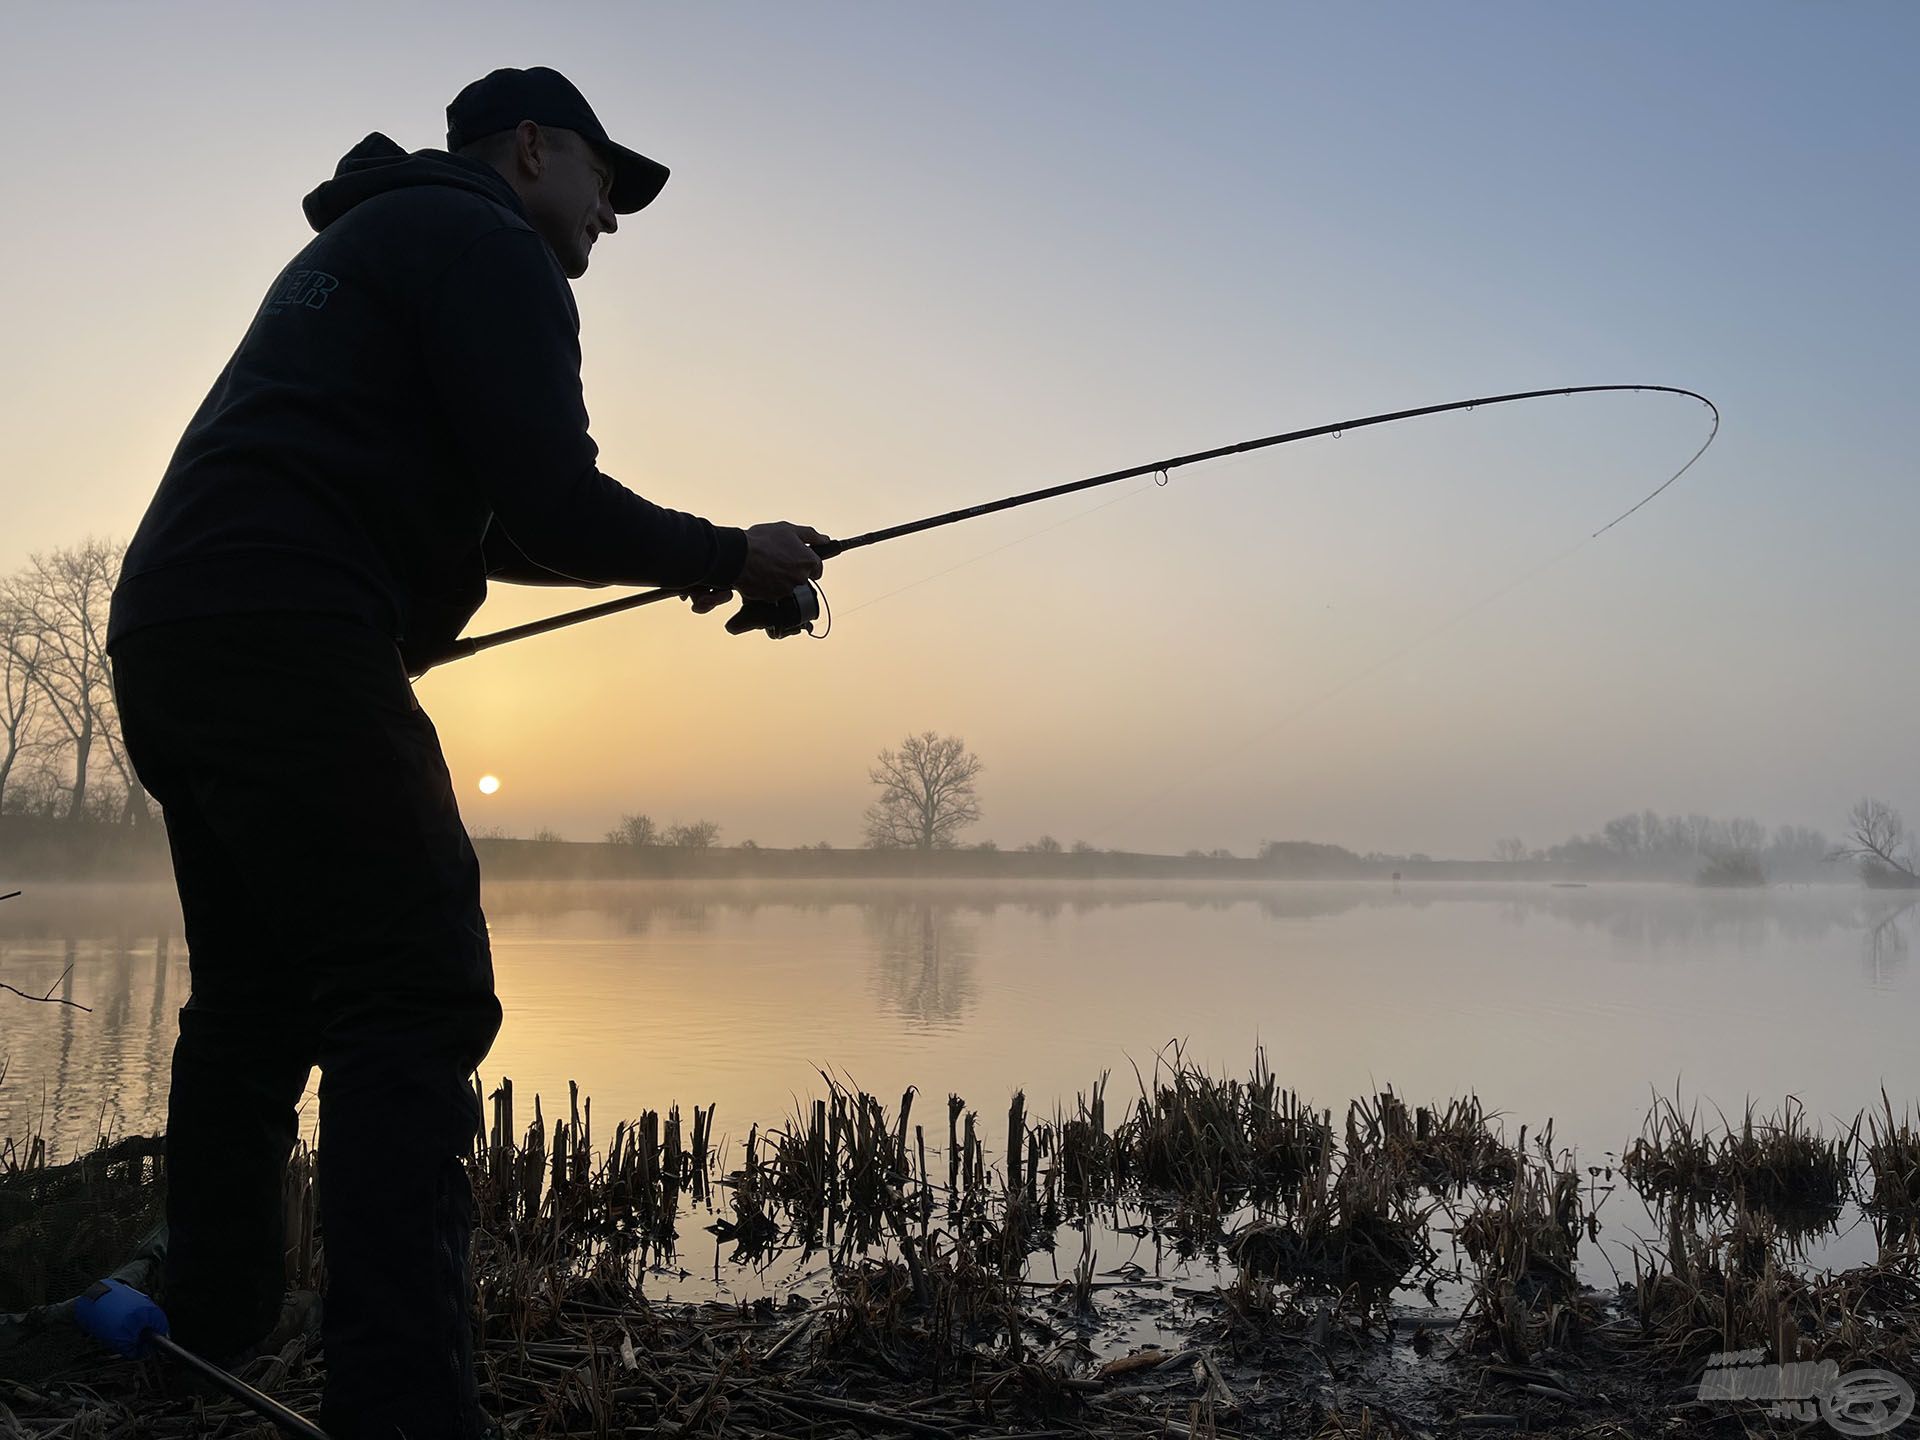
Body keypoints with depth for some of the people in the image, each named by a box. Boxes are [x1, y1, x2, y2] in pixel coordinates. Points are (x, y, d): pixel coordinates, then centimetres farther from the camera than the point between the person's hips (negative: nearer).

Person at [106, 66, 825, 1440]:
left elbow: (474, 519, 32)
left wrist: (682, 555, 27)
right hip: (289, 645, -10)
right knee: (414, 1008, -12)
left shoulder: (358, 245, 31)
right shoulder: (490, 245, 0)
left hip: (167, 640, 11)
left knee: (256, 1002, 19)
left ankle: (214, 1329, 29)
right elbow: (550, 503, -13)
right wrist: (728, 556, 3)